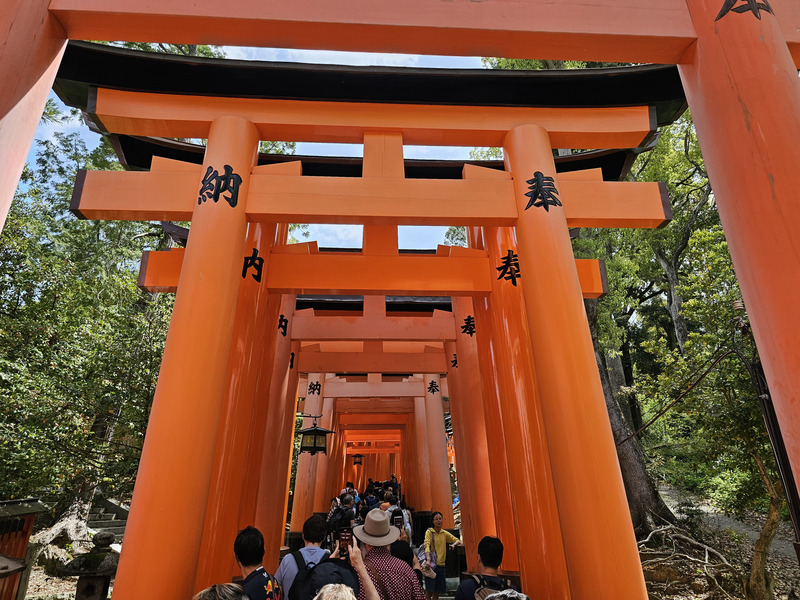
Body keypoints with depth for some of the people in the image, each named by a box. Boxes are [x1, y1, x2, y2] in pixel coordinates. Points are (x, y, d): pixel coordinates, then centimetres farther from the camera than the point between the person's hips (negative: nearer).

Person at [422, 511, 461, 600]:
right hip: (432, 564, -5)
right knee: (429, 591, -7)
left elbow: (458, 540, 11)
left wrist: (453, 544, -12)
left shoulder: (445, 533, 9)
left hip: (441, 564, 5)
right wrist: (428, 560, -35)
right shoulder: (429, 532, -6)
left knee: (437, 591, 9)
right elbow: (427, 546, -19)